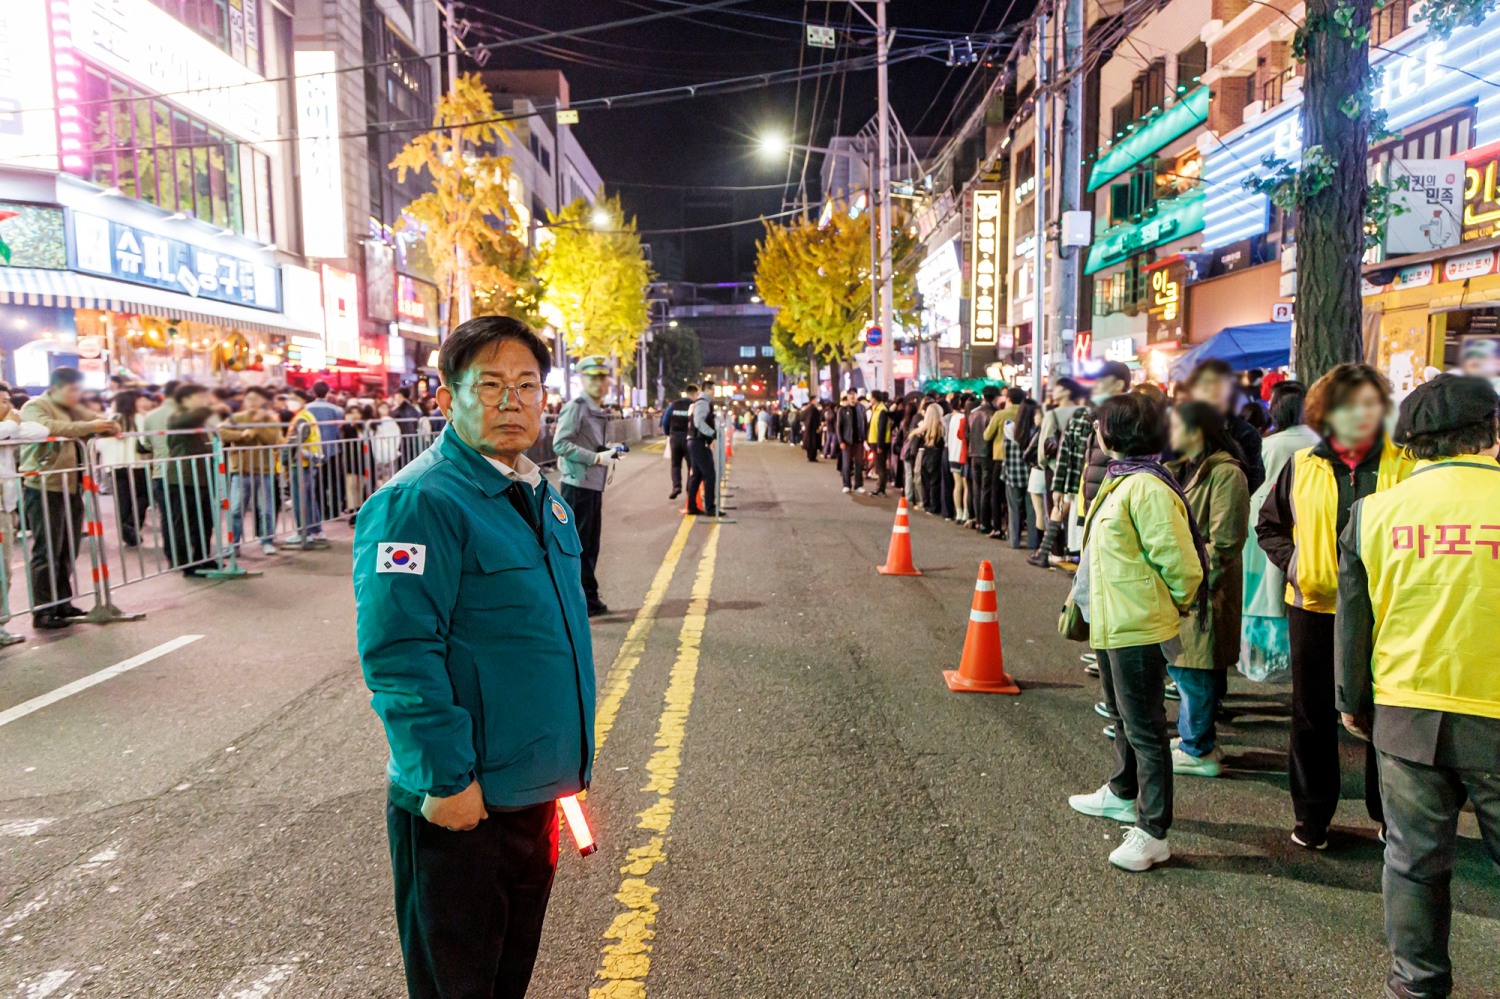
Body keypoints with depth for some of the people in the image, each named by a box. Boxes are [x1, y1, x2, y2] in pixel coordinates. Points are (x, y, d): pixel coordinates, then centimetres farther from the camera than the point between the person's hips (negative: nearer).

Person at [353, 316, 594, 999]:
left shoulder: (539, 496, 8)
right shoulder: (418, 502, -19)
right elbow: (399, 655, -24)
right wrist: (446, 779, -23)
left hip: (533, 789, 8)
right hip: (460, 806, -8)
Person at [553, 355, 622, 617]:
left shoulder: (600, 412, 16)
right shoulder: (576, 407, -11)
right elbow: (560, 444, -19)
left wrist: (609, 452, 3)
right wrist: (597, 458, -22)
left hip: (595, 486, 9)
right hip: (577, 485, -9)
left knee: (590, 545, 14)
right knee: (576, 545, -3)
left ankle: (589, 599, 23)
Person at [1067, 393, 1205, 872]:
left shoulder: (1146, 488, -23)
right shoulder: (1119, 480, 10)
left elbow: (1182, 563, -22)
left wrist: (1171, 607, -6)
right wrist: (1078, 604, 20)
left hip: (1138, 628, -11)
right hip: (1112, 623, 11)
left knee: (1144, 728, -1)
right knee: (1125, 716, 25)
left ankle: (1153, 833, 10)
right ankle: (1123, 795, 44)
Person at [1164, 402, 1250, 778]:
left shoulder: (1225, 474, -16)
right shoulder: (1184, 469, 13)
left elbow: (1223, 542, -20)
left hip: (1204, 589, -9)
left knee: (1193, 668, -2)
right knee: (1183, 664, 17)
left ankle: (1199, 751, 11)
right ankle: (1194, 736, 31)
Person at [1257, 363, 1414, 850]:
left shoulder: (1404, 466, -2)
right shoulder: (1302, 467, 2)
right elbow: (1270, 525, 12)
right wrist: (1292, 563, -3)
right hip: (1315, 608, 1)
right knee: (1313, 716, 11)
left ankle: (1390, 814, 27)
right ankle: (1312, 814, 25)